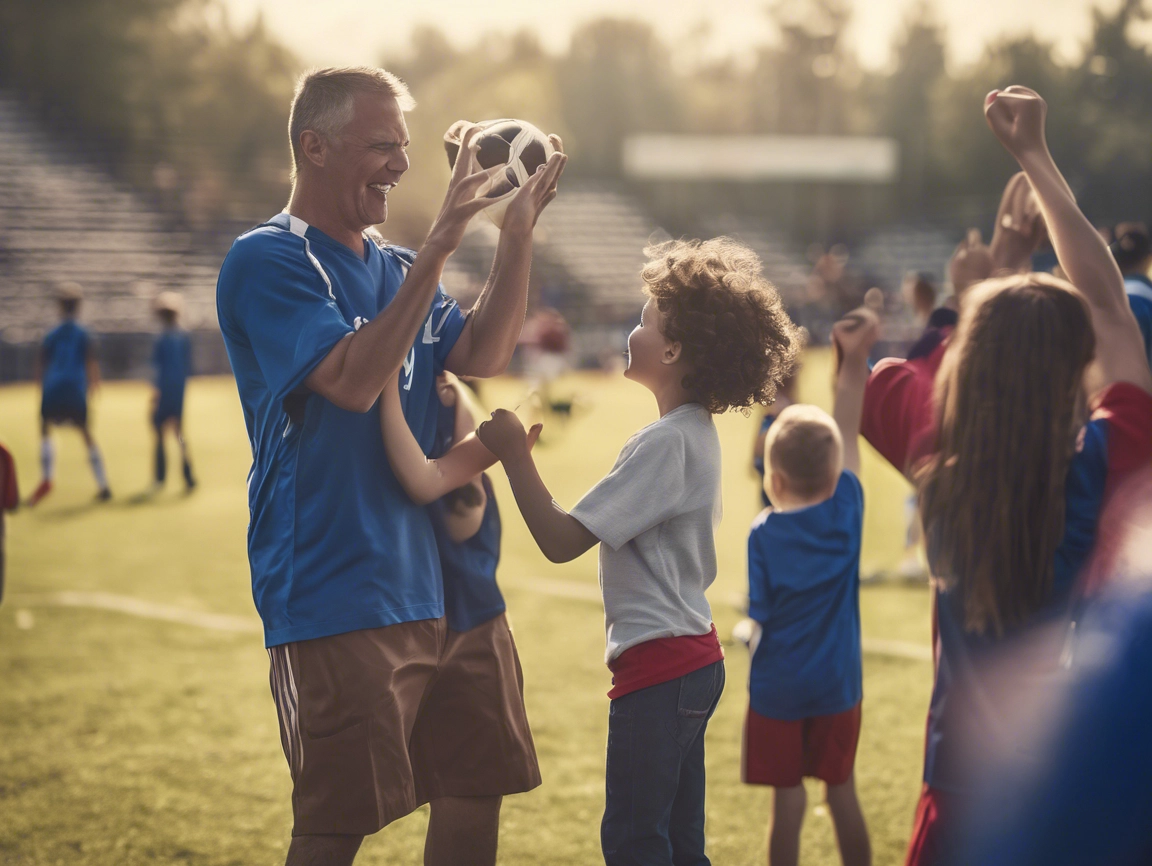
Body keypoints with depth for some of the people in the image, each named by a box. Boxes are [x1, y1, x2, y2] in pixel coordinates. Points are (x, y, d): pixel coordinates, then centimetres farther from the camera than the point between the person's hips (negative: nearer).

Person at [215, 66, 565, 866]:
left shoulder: (395, 268, 16)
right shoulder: (267, 261, -9)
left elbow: (480, 356, 2)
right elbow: (353, 378, -23)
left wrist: (518, 234, -7)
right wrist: (439, 246, -26)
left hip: (434, 584, 8)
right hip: (335, 598, -8)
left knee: (477, 791, 12)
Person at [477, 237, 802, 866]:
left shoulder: (665, 443, -18)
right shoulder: (697, 433, 12)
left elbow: (561, 541, -20)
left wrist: (514, 455, -14)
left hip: (659, 665, -10)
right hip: (692, 656, 10)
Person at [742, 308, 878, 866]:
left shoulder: (763, 535, -14)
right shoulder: (846, 511, -7)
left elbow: (759, 611, -13)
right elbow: (846, 436, 0)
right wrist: (855, 363, 3)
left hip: (778, 687, -3)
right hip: (838, 684, 3)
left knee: (788, 799, 3)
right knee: (842, 791, 13)